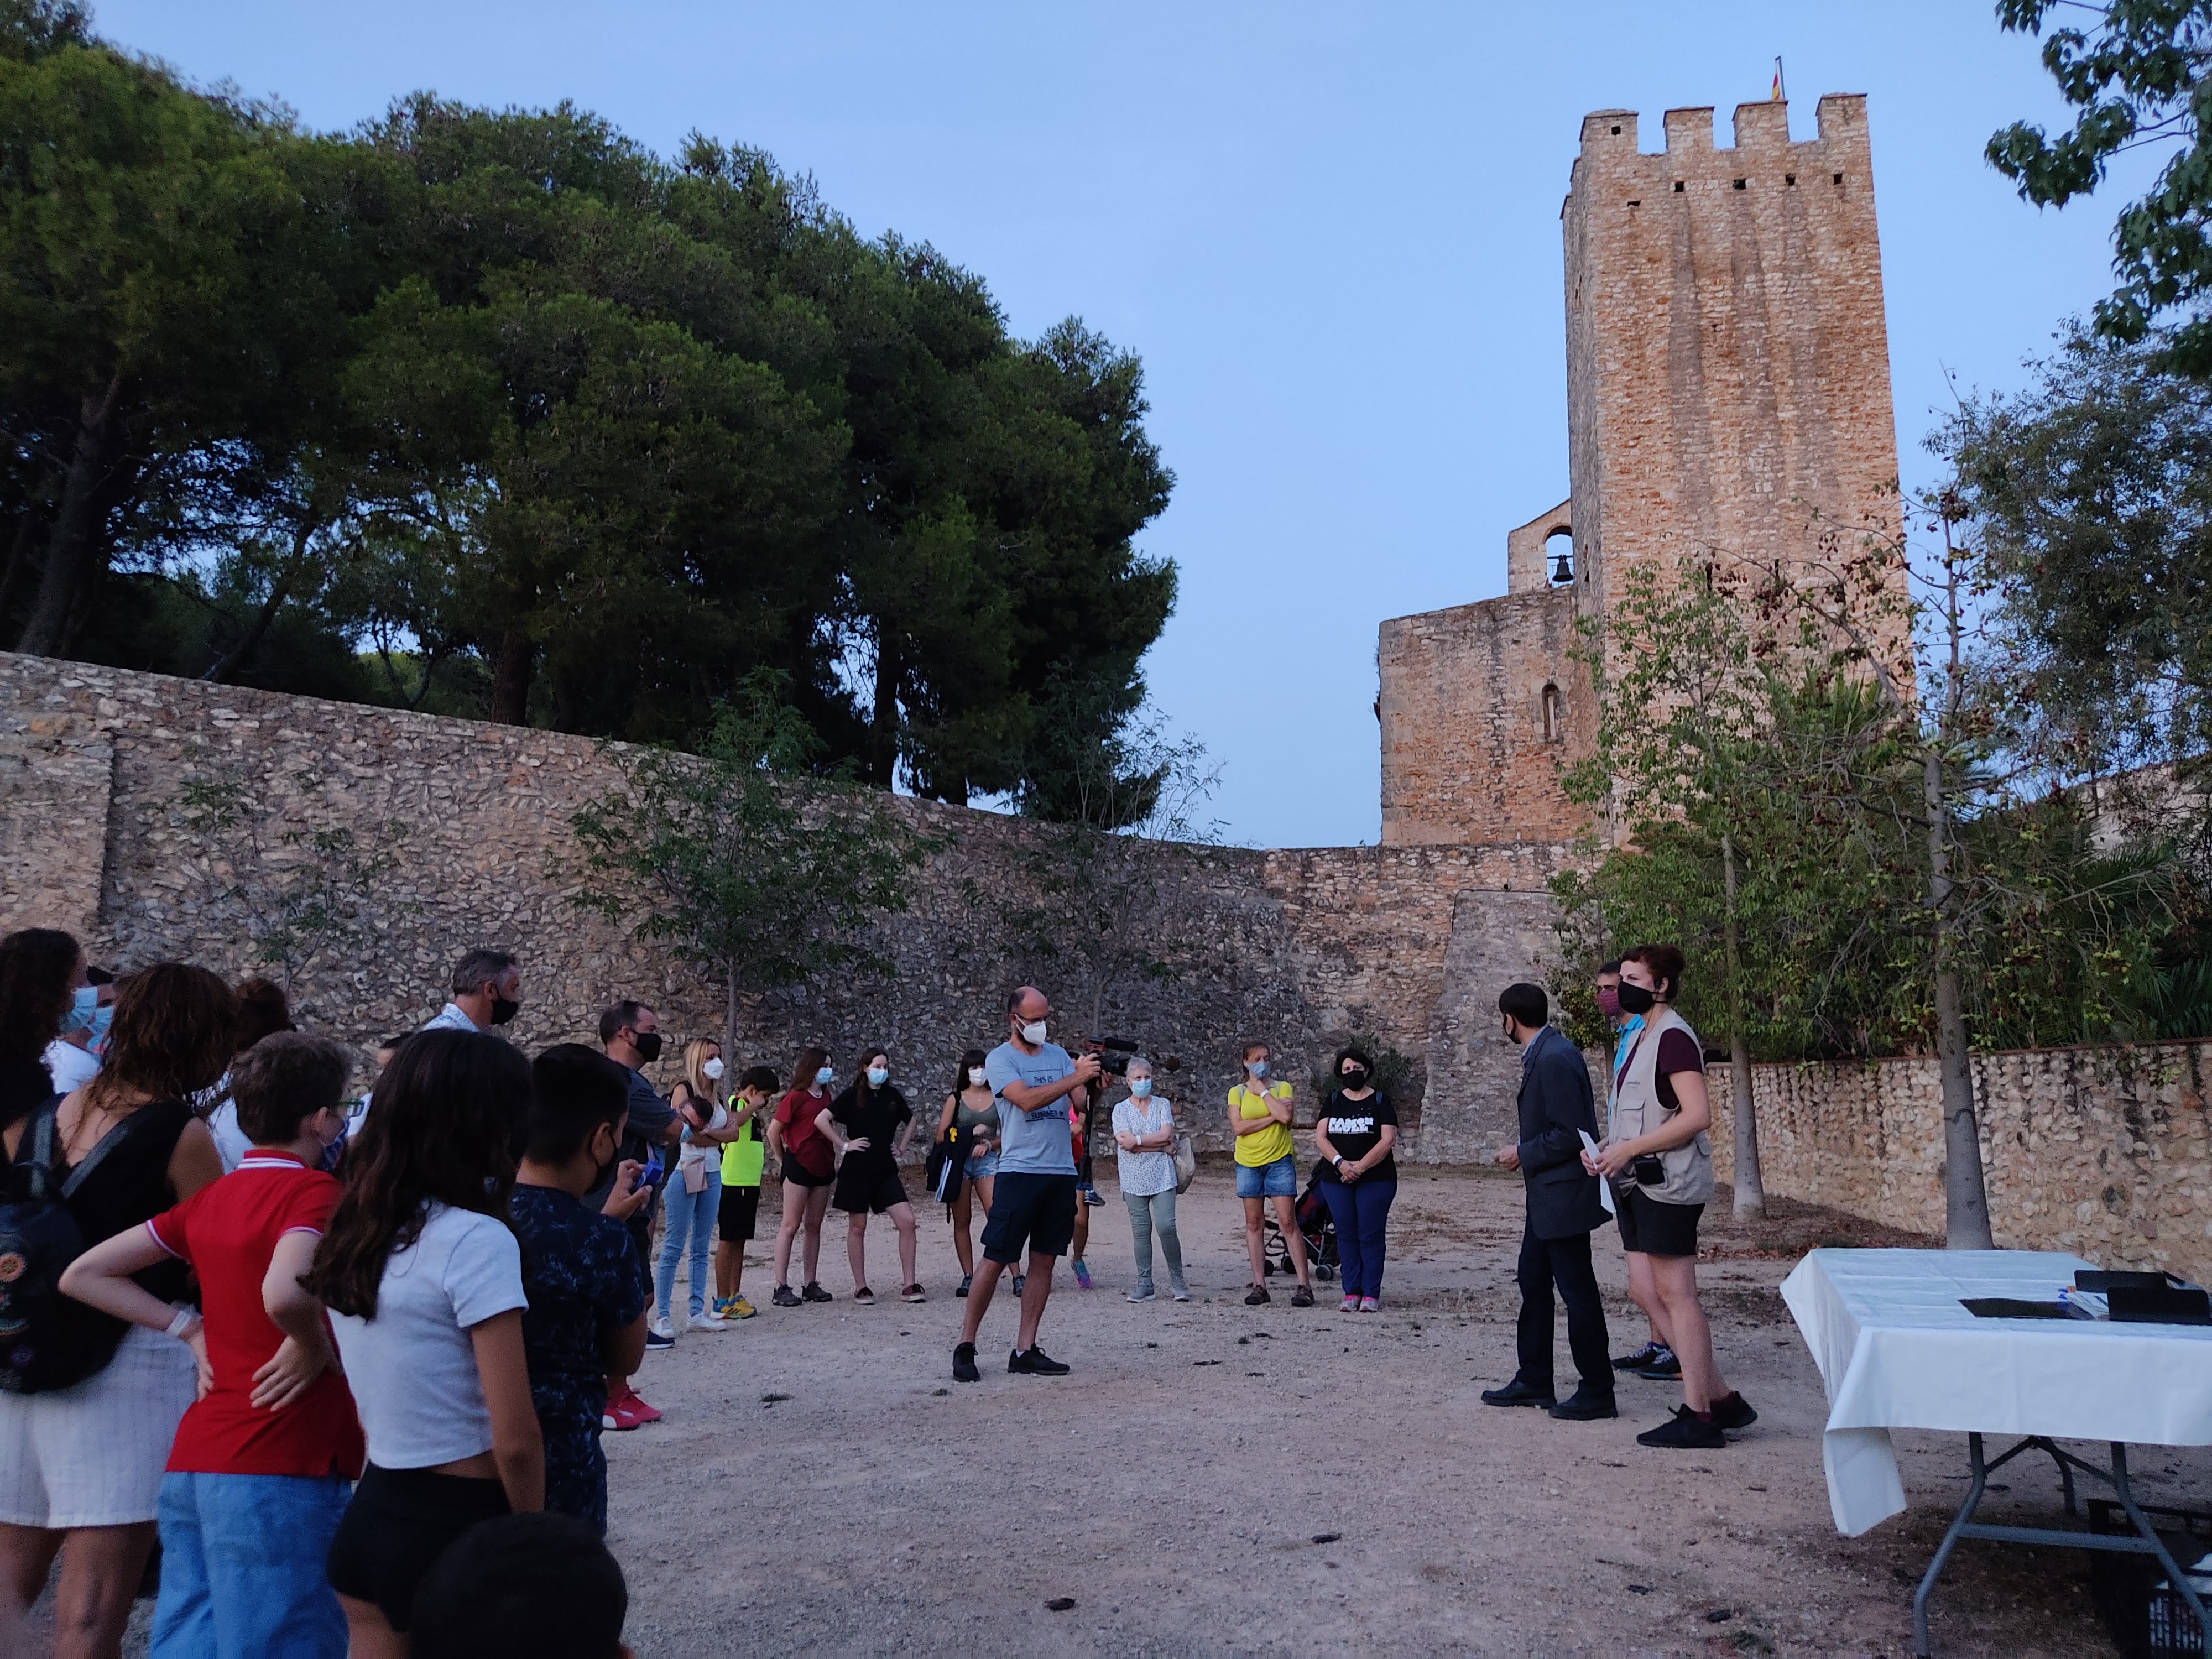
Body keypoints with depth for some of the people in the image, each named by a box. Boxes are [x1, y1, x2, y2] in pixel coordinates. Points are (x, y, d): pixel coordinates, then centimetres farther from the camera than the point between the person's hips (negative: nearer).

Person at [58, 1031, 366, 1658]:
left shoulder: (210, 1198, 11)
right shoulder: (315, 1189, -12)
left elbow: (84, 1275, 16)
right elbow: (282, 1293, -30)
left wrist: (192, 1331, 12)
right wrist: (314, 1347, -11)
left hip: (192, 1460, 8)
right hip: (277, 1467, -8)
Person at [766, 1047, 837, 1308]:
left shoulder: (825, 1095, 10)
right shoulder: (796, 1098, -12)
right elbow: (774, 1131, -8)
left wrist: (833, 1160, 14)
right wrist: (783, 1160, 0)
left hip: (823, 1167, 7)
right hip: (799, 1166, -7)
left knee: (814, 1226, 9)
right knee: (791, 1226, -3)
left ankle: (811, 1284, 15)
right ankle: (781, 1287, 0)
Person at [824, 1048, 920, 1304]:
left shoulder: (892, 1096, 7)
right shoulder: (852, 1096, -5)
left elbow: (910, 1122, 25)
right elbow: (821, 1120, -13)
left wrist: (902, 1148, 13)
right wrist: (844, 1145, -12)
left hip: (886, 1170, 4)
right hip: (857, 1170, -3)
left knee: (907, 1221, -8)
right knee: (857, 1227, 4)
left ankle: (908, 1285, -2)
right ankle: (860, 1288, 14)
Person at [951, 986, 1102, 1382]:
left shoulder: (1059, 1055, 14)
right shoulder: (999, 1059, -2)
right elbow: (1027, 1100, -18)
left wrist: (1093, 1081, -14)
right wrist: (1076, 1078, -21)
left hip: (1062, 1172, 5)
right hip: (1019, 1172, -5)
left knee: (1044, 1261, 6)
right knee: (995, 1260, -3)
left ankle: (1025, 1351, 12)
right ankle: (965, 1346, 8)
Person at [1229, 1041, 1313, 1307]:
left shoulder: (1281, 1088, 3)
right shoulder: (1237, 1092, 5)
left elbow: (1285, 1117, -16)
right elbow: (1238, 1127, -9)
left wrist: (1263, 1091, -9)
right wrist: (1272, 1116, -13)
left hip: (1279, 1162, -2)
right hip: (1248, 1164, 2)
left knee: (1288, 1222, -5)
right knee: (1254, 1224, 4)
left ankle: (1305, 1285, -3)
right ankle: (1259, 1285, 9)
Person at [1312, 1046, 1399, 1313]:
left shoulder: (1380, 1101, 2)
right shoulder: (1333, 1101, 11)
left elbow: (1388, 1140, -8)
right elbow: (1320, 1137, 3)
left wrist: (1360, 1167, -16)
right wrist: (1340, 1163, -14)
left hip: (1375, 1179, -3)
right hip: (1336, 1180, 3)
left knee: (1370, 1236, -3)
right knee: (1346, 1236, 4)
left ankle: (1371, 1294, 2)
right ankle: (1351, 1293, 10)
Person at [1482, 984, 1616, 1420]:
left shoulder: (1555, 1059, -22)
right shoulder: (1543, 1054, 10)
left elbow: (1570, 1134, -24)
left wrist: (1523, 1154, -14)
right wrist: (1525, 1152, 11)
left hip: (1563, 1195, -11)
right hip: (1547, 1196, 11)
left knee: (1577, 1290, -1)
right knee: (1533, 1282, 16)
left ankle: (1597, 1392, 10)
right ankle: (1534, 1381, 25)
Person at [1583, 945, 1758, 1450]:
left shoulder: (1673, 1037, -13)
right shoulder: (1639, 1038, 16)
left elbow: (1697, 1115, -22)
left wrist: (1627, 1149, -20)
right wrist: (1605, 1147, 7)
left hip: (1668, 1183, -10)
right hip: (1639, 1183, 10)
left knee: (1675, 1294, -4)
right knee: (1645, 1291, 10)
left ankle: (1698, 1418, 5)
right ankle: (1721, 1399, 18)